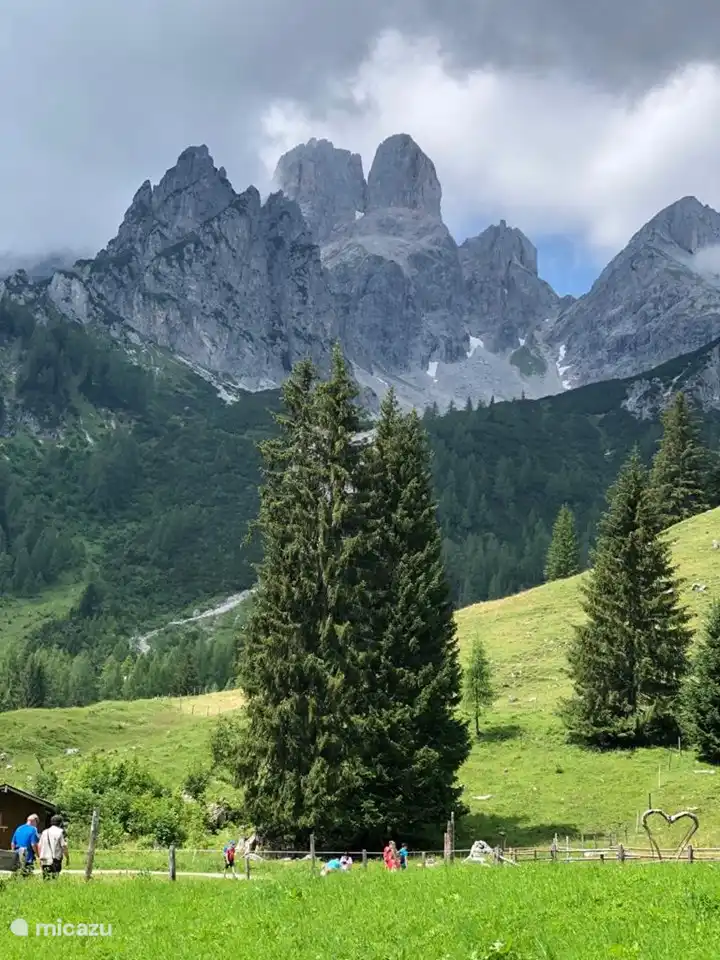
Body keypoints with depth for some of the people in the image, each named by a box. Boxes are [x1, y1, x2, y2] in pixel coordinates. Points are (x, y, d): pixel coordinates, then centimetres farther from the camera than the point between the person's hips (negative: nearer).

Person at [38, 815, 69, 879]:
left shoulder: (44, 832, 14)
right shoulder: (60, 832, -4)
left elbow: (39, 846, 15)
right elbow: (64, 846, -7)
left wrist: (40, 857, 25)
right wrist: (67, 858, 2)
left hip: (44, 860, 5)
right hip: (55, 860, -5)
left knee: (46, 880, 10)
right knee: (54, 879, -7)